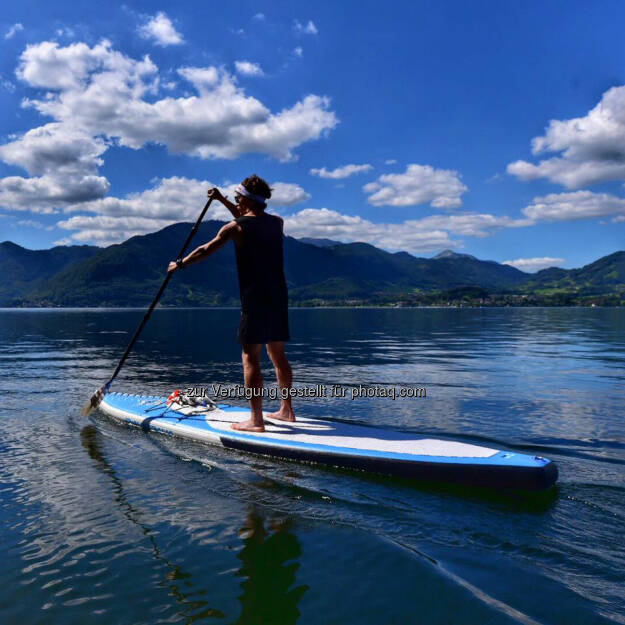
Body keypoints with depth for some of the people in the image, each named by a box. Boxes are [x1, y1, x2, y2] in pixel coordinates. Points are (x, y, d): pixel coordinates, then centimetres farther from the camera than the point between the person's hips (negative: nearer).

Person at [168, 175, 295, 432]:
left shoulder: (235, 227, -6)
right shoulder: (277, 222, 11)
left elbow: (205, 250, 5)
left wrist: (180, 264, 21)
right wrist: (223, 200, 37)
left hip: (255, 299, -7)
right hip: (279, 296, 7)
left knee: (250, 357, -3)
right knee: (278, 354, 15)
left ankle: (256, 420, -3)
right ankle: (286, 410, 23)